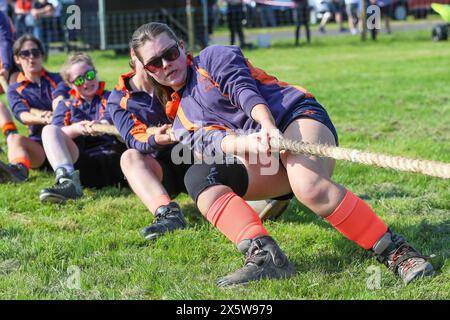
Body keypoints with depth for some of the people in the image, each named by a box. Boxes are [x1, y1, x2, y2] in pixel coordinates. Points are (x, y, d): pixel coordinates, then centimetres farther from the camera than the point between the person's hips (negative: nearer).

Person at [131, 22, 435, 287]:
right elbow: (212, 141, -5)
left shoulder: (213, 57, 10)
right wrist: (247, 143, -28)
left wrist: (268, 126, -31)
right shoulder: (182, 121, 18)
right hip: (262, 157, 5)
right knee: (199, 176, -19)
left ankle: (396, 252, -26)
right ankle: (266, 256, -33)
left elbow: (245, 90, -9)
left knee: (309, 186, -36)